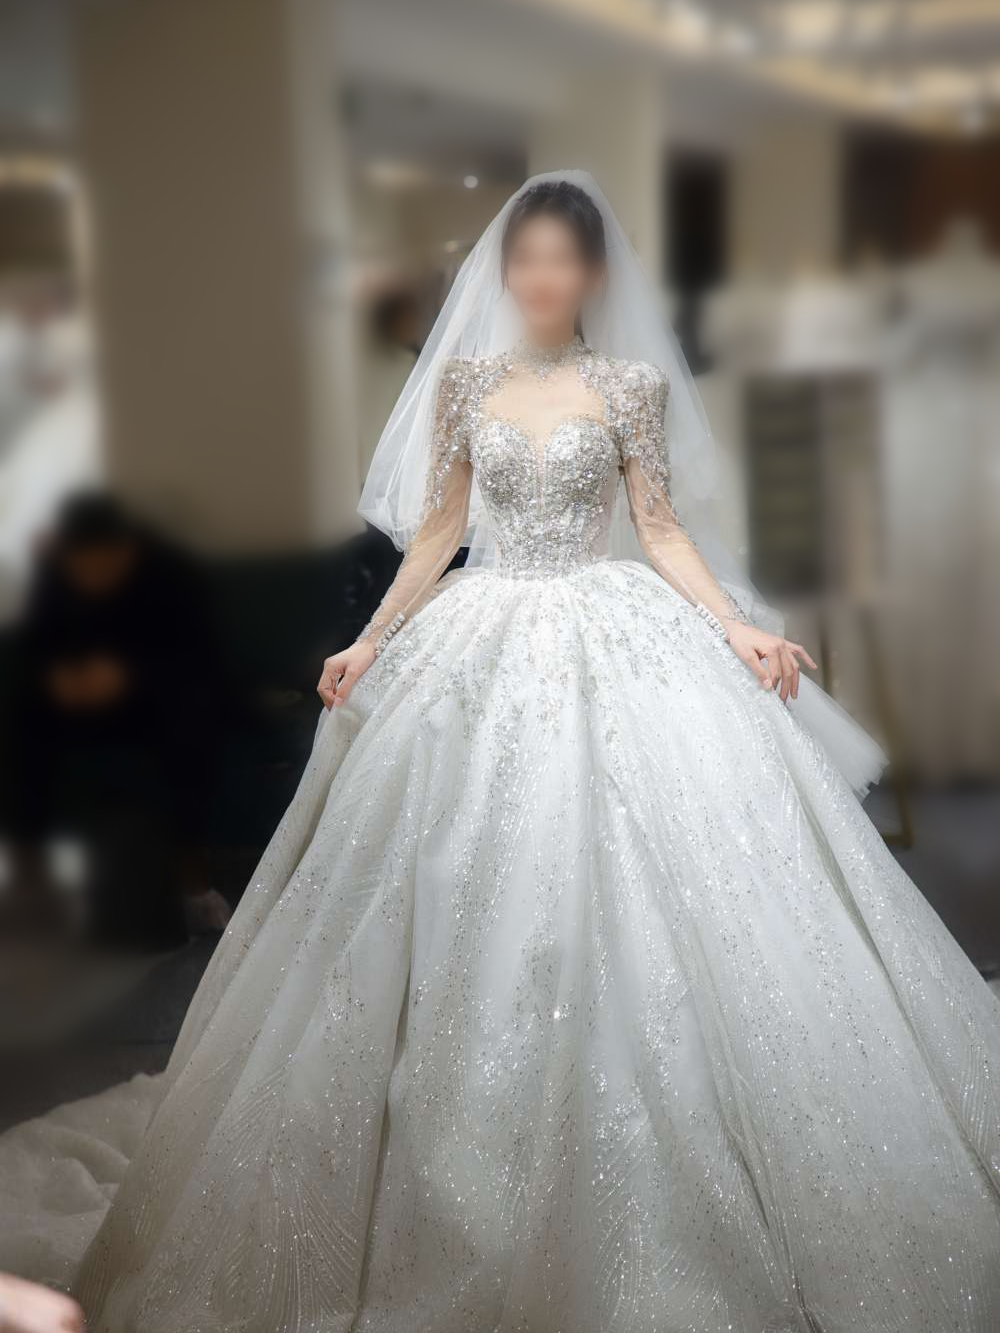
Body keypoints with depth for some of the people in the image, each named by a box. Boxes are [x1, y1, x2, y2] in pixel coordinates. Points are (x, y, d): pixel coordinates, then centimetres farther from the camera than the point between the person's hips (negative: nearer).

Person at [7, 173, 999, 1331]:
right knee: (475, 907, 4)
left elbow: (663, 528, 1)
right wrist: (371, 642, 6)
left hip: (611, 648, -2)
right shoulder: (464, 381, 6)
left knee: (610, 902, -5)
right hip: (483, 650, 2)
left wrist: (740, 630, -10)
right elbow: (440, 526, 10)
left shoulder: (630, 383, 1)